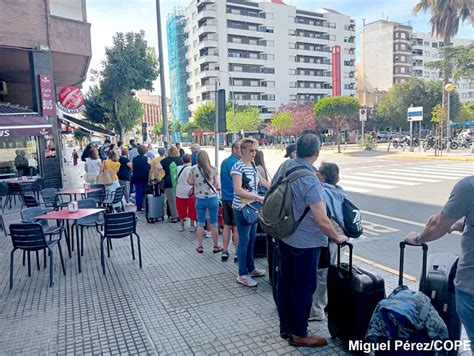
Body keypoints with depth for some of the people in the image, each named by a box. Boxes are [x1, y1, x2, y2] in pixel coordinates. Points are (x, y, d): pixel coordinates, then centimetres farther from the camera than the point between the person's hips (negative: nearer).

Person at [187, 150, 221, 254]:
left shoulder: (194, 169, -6)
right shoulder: (213, 170, -7)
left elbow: (190, 181, -5)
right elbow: (216, 185, -3)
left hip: (200, 199, 1)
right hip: (212, 198, -1)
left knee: (200, 223, 12)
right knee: (214, 224, 8)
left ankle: (200, 246, 17)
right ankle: (216, 246, 17)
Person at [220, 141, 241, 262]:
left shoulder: (224, 162, 12)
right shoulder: (236, 163, -16)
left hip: (225, 197, 8)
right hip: (235, 198, -8)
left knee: (227, 225, 13)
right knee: (237, 227, 1)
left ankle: (225, 252, 19)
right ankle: (238, 253, 8)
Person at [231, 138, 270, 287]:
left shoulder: (253, 165, 9)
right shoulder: (238, 167, -16)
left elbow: (261, 181, 22)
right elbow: (238, 190, -24)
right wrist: (259, 197, -27)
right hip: (242, 209, -8)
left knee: (252, 239, 16)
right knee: (244, 240, -1)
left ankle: (251, 268, 30)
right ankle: (243, 274, 10)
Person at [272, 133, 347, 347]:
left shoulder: (284, 167, -3)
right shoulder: (310, 181, -26)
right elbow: (322, 221, -23)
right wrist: (337, 238, -5)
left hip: (284, 236, 8)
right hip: (305, 242, -8)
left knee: (285, 281, 17)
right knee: (303, 287, 8)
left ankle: (285, 327, 34)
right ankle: (298, 334, 23)